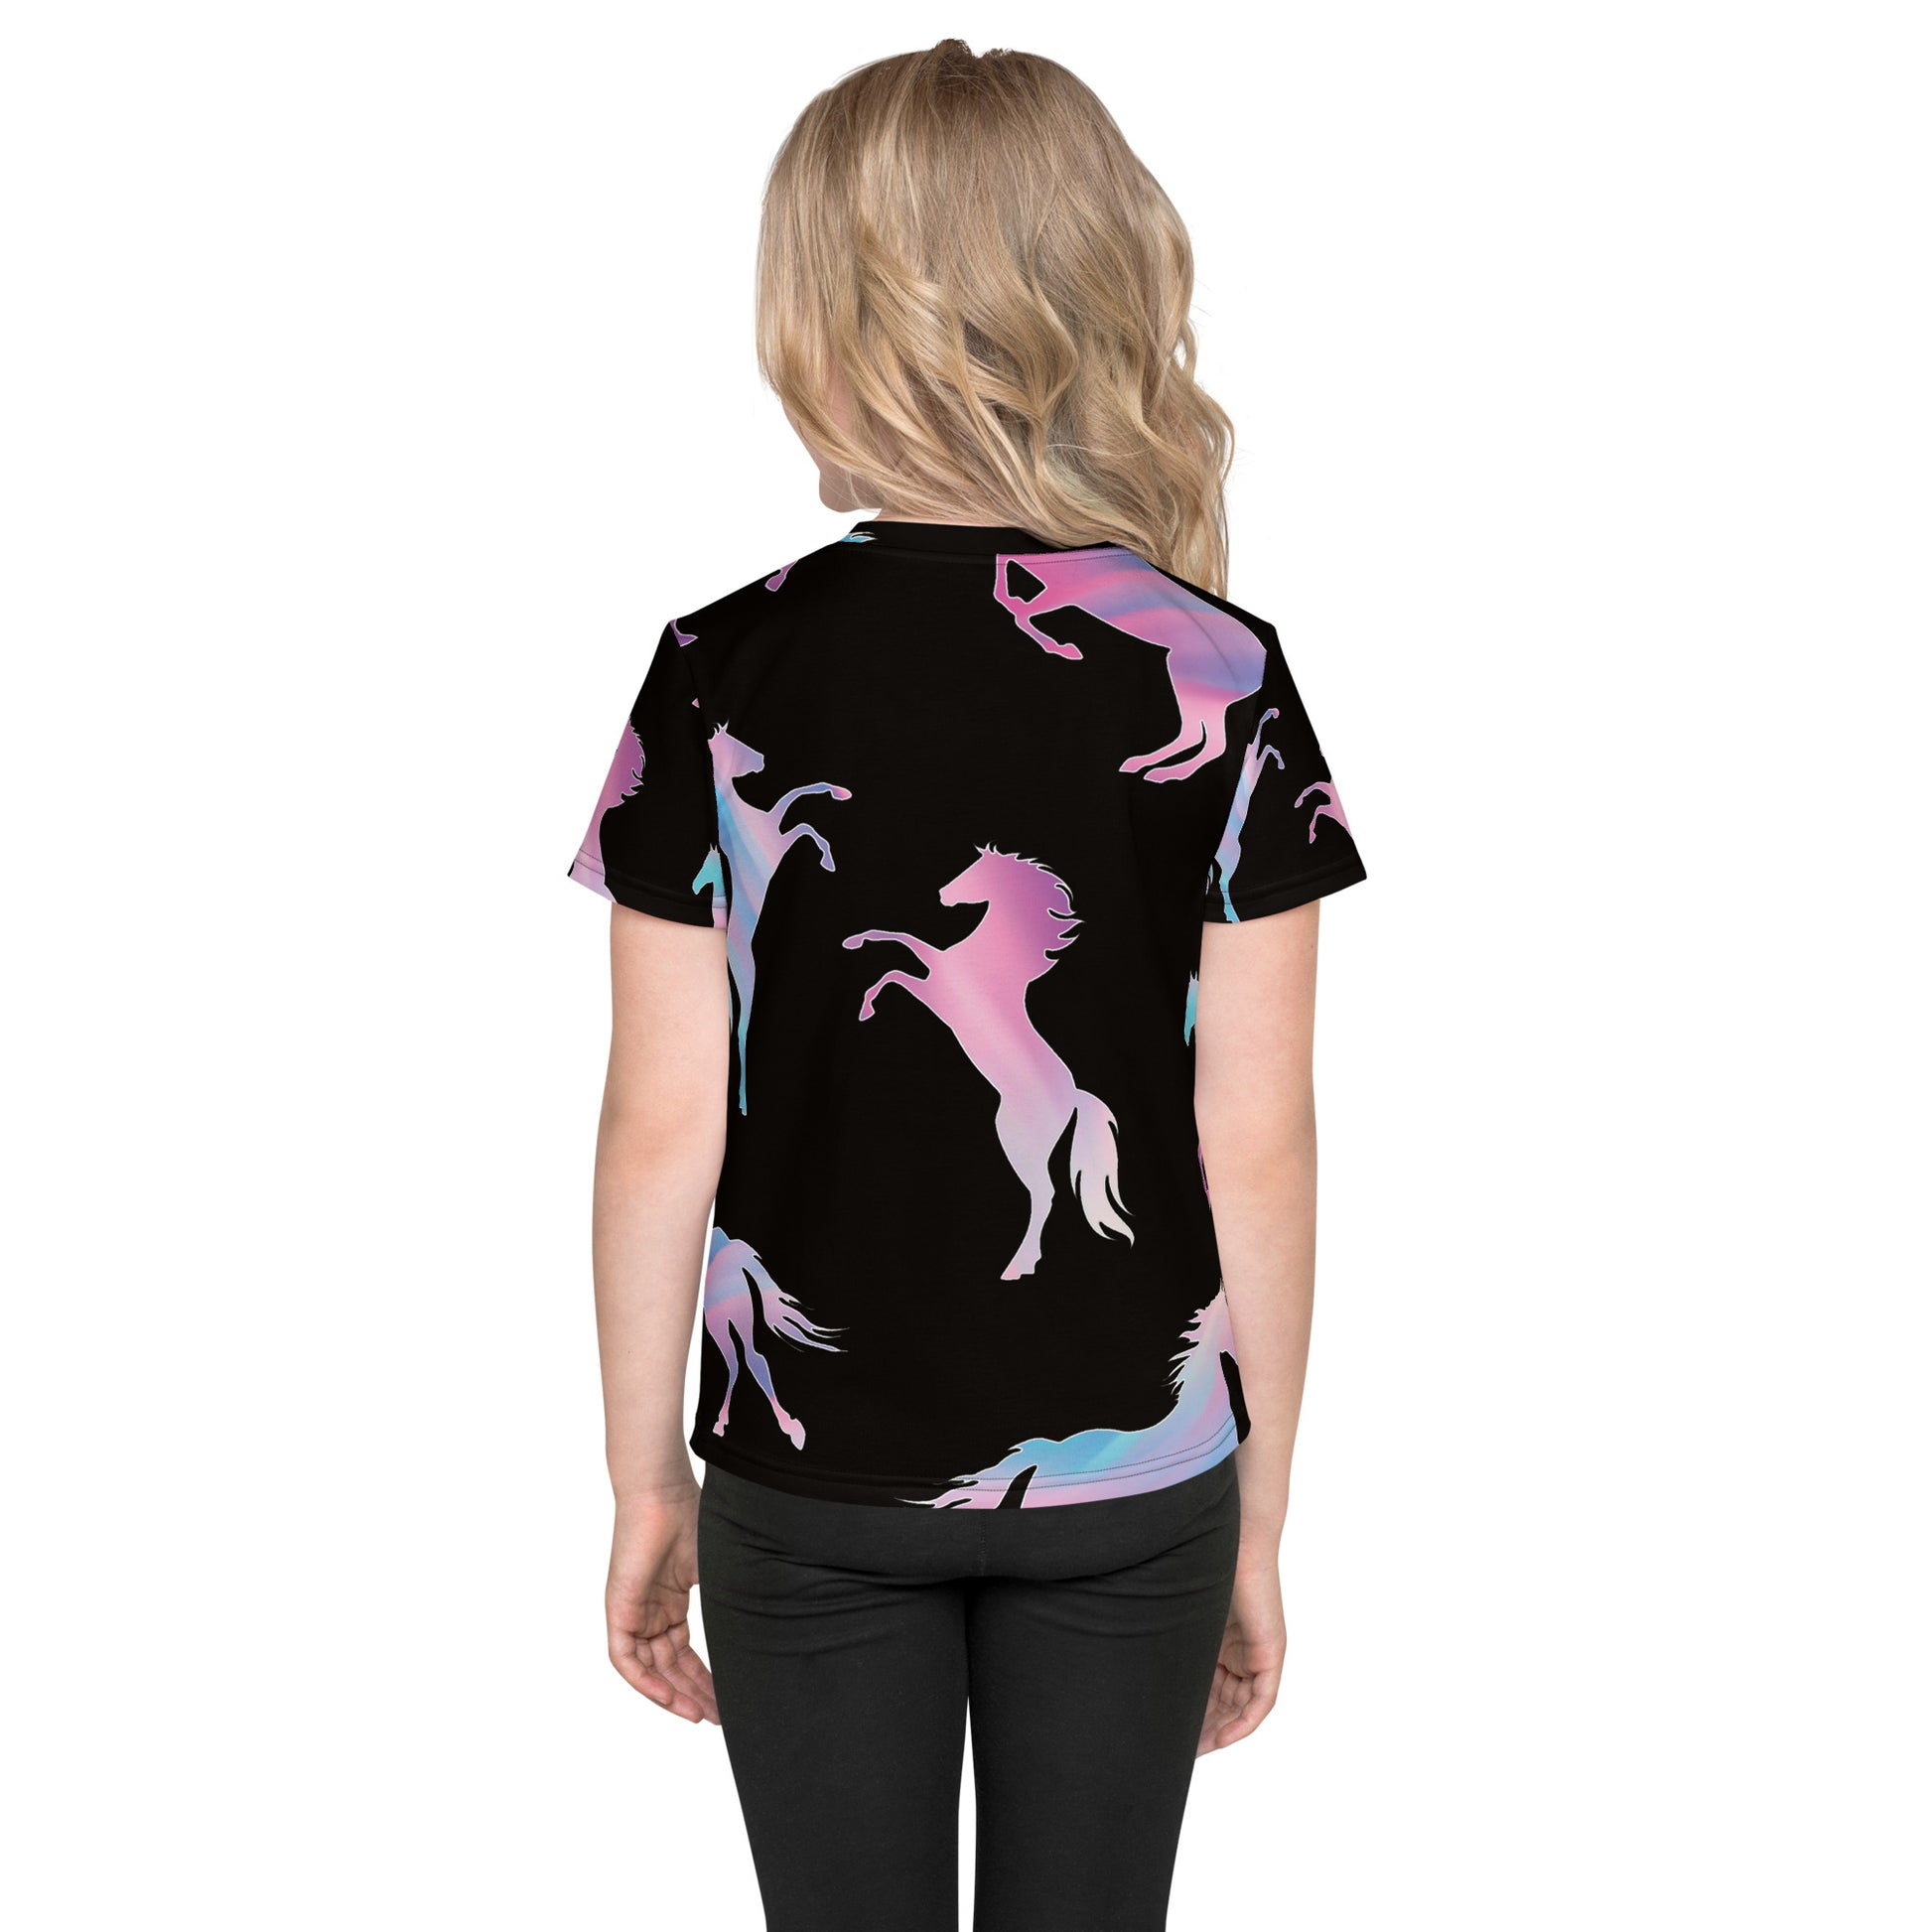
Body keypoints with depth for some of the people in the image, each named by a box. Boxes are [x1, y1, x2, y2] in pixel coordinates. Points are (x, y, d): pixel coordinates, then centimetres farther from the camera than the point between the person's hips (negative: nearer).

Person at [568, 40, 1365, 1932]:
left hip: (811, 1487, 0)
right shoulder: (1219, 678, -9)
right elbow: (1259, 1152, -7)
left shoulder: (726, 679, -10)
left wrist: (646, 1492, 6)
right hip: (1135, 1483, 1)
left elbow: (662, 1139, -7)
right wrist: (1257, 1522, 5)